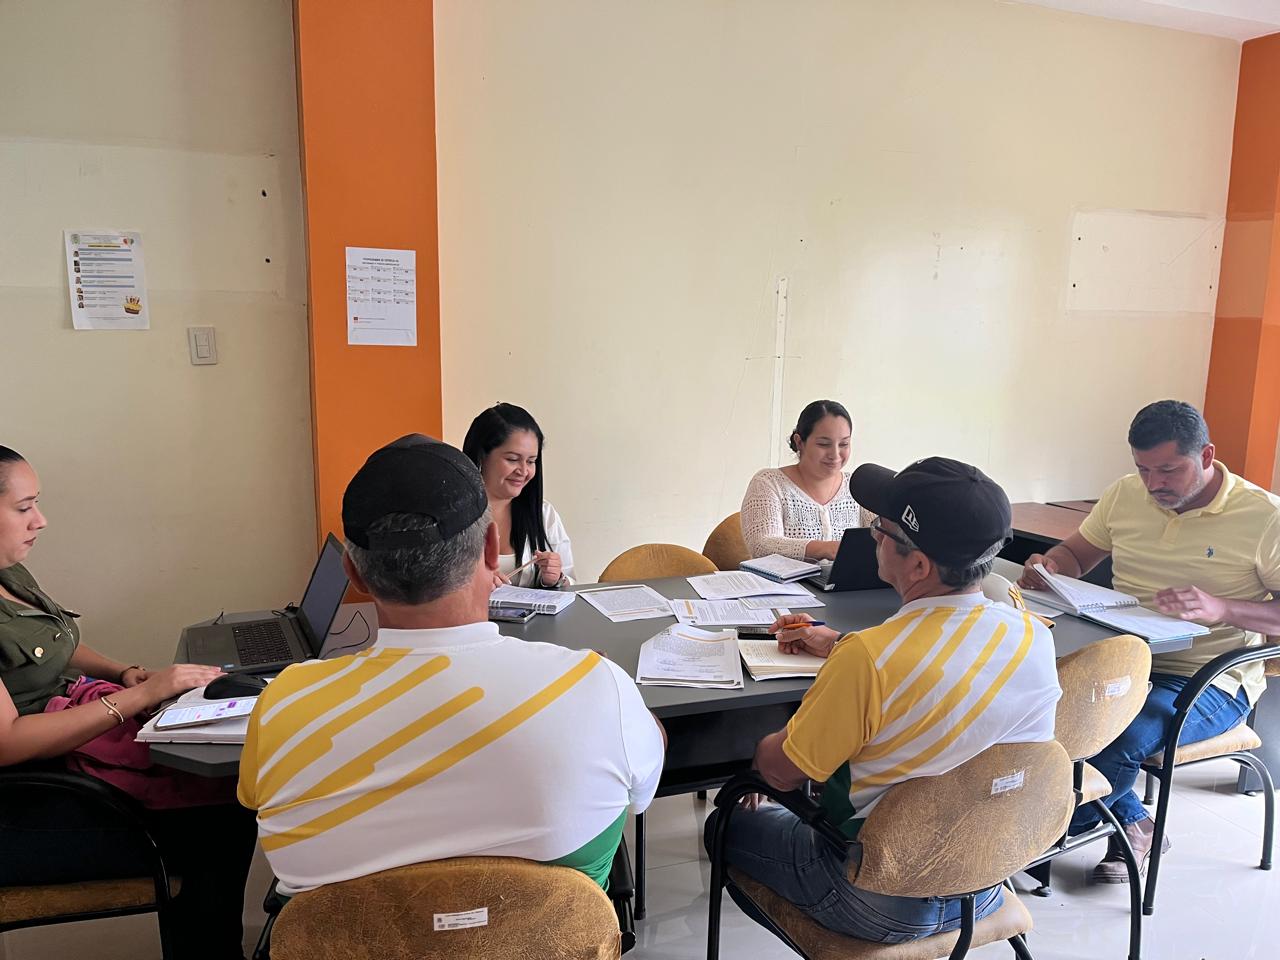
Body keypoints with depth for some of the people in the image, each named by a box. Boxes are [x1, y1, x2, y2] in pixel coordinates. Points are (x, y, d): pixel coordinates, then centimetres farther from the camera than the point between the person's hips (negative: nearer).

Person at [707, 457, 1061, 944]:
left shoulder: (869, 659, -33)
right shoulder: (1035, 634, -13)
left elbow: (782, 771, -17)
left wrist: (763, 746, 5)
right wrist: (838, 645, 15)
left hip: (888, 908, -6)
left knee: (727, 826, 18)